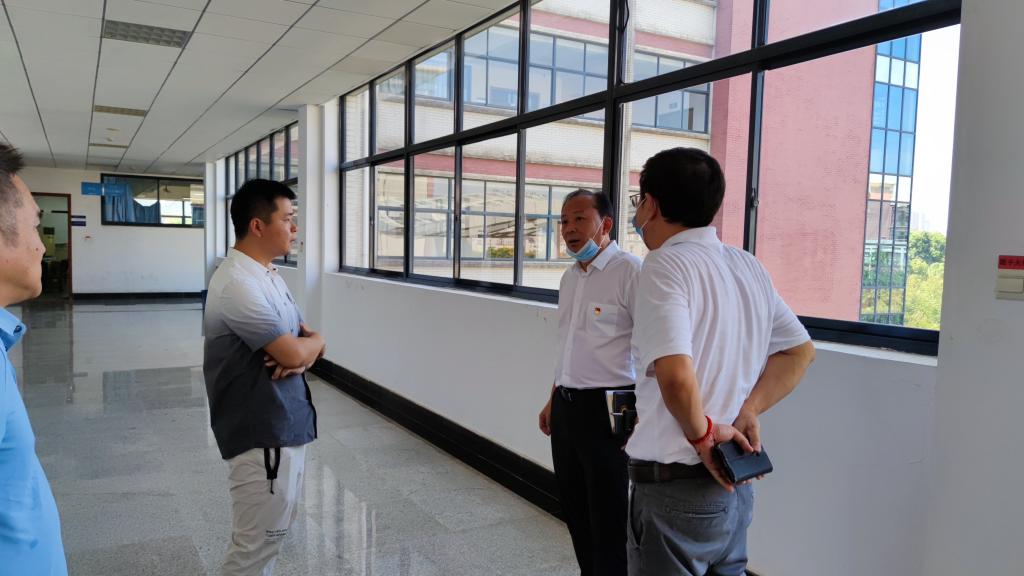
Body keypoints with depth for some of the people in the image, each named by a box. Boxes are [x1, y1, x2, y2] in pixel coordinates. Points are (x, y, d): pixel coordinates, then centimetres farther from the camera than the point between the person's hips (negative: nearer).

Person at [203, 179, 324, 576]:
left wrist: (302, 353, -13)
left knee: (276, 526, 24)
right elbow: (295, 352, -25)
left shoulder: (269, 275, 10)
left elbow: (306, 343, 11)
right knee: (256, 542, 5)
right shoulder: (237, 284, -22)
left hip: (286, 424, 10)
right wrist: (311, 342, -3)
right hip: (261, 432, -10)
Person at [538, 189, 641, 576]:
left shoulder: (629, 271, -15)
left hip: (606, 409, -8)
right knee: (574, 508, 19)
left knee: (608, 517, 5)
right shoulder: (570, 277, 12)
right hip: (566, 407, 8)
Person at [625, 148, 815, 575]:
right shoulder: (749, 266, 7)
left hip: (675, 483, -8)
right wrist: (749, 410, 4)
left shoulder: (665, 267, -17)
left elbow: (676, 376, -30)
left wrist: (702, 434, -14)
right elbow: (799, 351, 15)